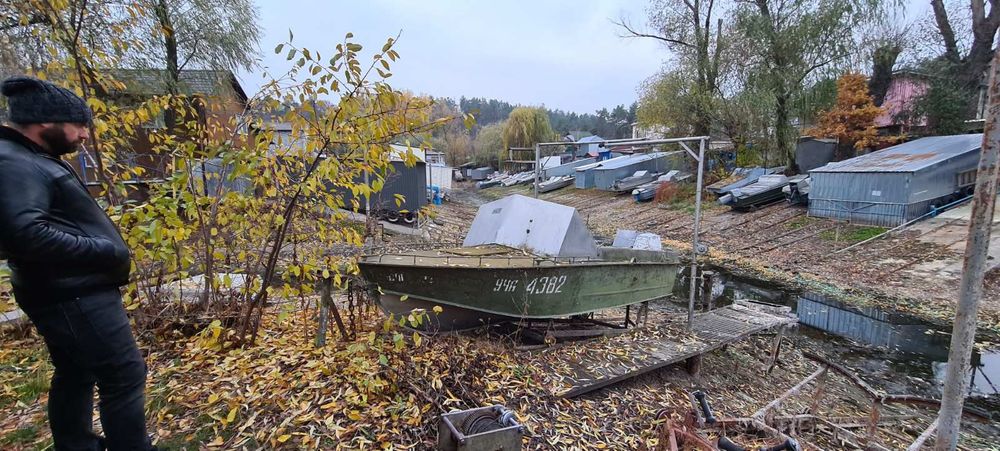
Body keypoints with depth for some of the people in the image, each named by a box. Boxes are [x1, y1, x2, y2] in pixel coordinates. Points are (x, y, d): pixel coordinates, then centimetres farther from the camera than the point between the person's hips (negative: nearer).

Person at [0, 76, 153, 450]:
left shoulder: (35, 160, 16)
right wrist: (106, 251, -21)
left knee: (75, 376, 20)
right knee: (124, 377, -6)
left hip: (71, 293, 11)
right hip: (75, 296, -11)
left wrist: (105, 249, 10)